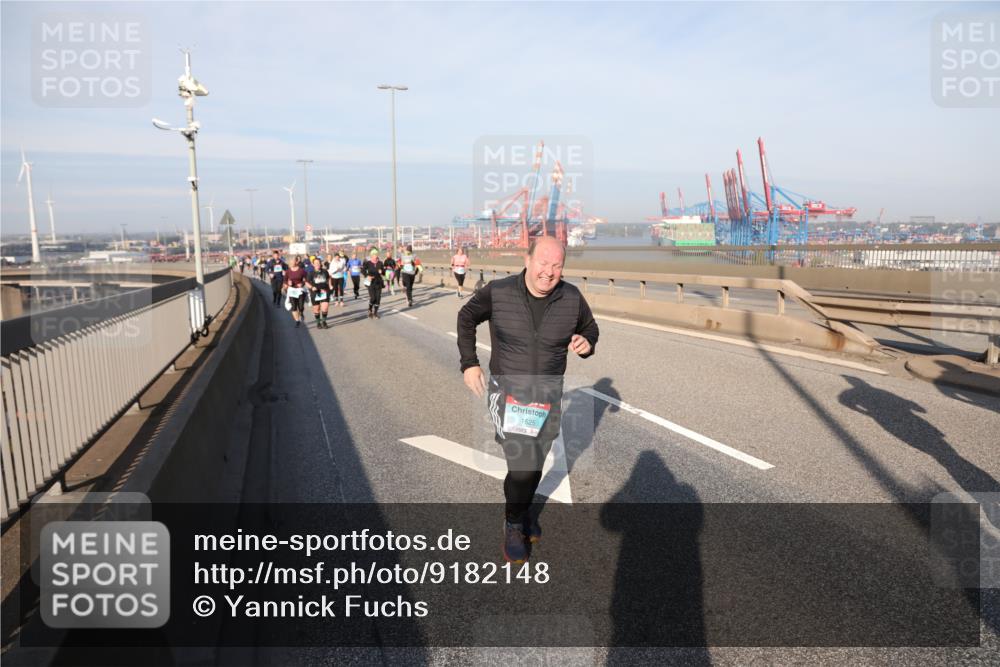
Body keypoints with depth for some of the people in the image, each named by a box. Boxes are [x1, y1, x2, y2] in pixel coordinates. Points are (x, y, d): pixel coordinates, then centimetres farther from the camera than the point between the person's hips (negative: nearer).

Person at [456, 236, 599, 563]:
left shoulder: (572, 298, -10)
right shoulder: (497, 292, -14)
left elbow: (590, 327, 9)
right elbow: (466, 317, 2)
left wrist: (587, 343, -15)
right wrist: (469, 363, -4)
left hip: (548, 395, 3)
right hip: (506, 392, -3)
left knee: (534, 464, 17)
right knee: (522, 463, -12)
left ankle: (521, 510, 47)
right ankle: (514, 524, 16)